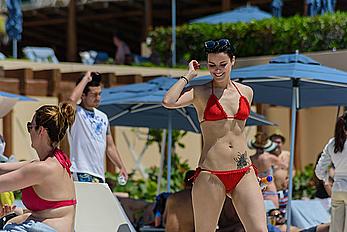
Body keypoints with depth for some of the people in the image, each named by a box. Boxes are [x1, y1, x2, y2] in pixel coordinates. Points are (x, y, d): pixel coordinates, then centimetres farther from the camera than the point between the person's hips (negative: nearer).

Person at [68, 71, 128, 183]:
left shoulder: (103, 117, 18)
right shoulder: (76, 113, -3)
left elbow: (110, 147, 23)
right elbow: (72, 99, -28)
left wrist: (121, 167, 13)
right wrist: (86, 78, -15)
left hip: (99, 174, 7)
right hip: (82, 173, -7)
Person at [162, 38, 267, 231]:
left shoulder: (246, 92, 12)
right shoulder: (200, 92, 1)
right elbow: (168, 102, -18)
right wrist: (189, 76, -4)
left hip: (244, 174, 3)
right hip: (210, 175, -3)